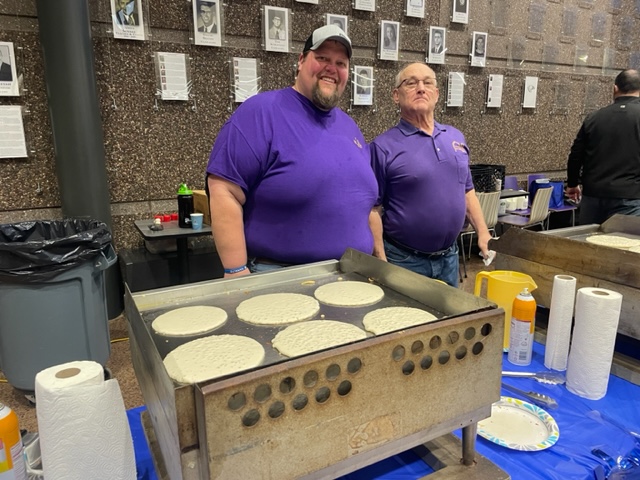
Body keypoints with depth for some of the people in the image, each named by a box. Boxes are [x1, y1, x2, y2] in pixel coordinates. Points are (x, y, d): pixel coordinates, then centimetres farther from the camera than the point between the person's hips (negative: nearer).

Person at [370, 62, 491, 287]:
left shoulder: (456, 137, 8)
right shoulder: (383, 146, -10)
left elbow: (467, 192, 15)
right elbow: (373, 209, -11)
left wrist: (483, 233, 6)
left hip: (449, 257, 6)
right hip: (404, 260, -5)